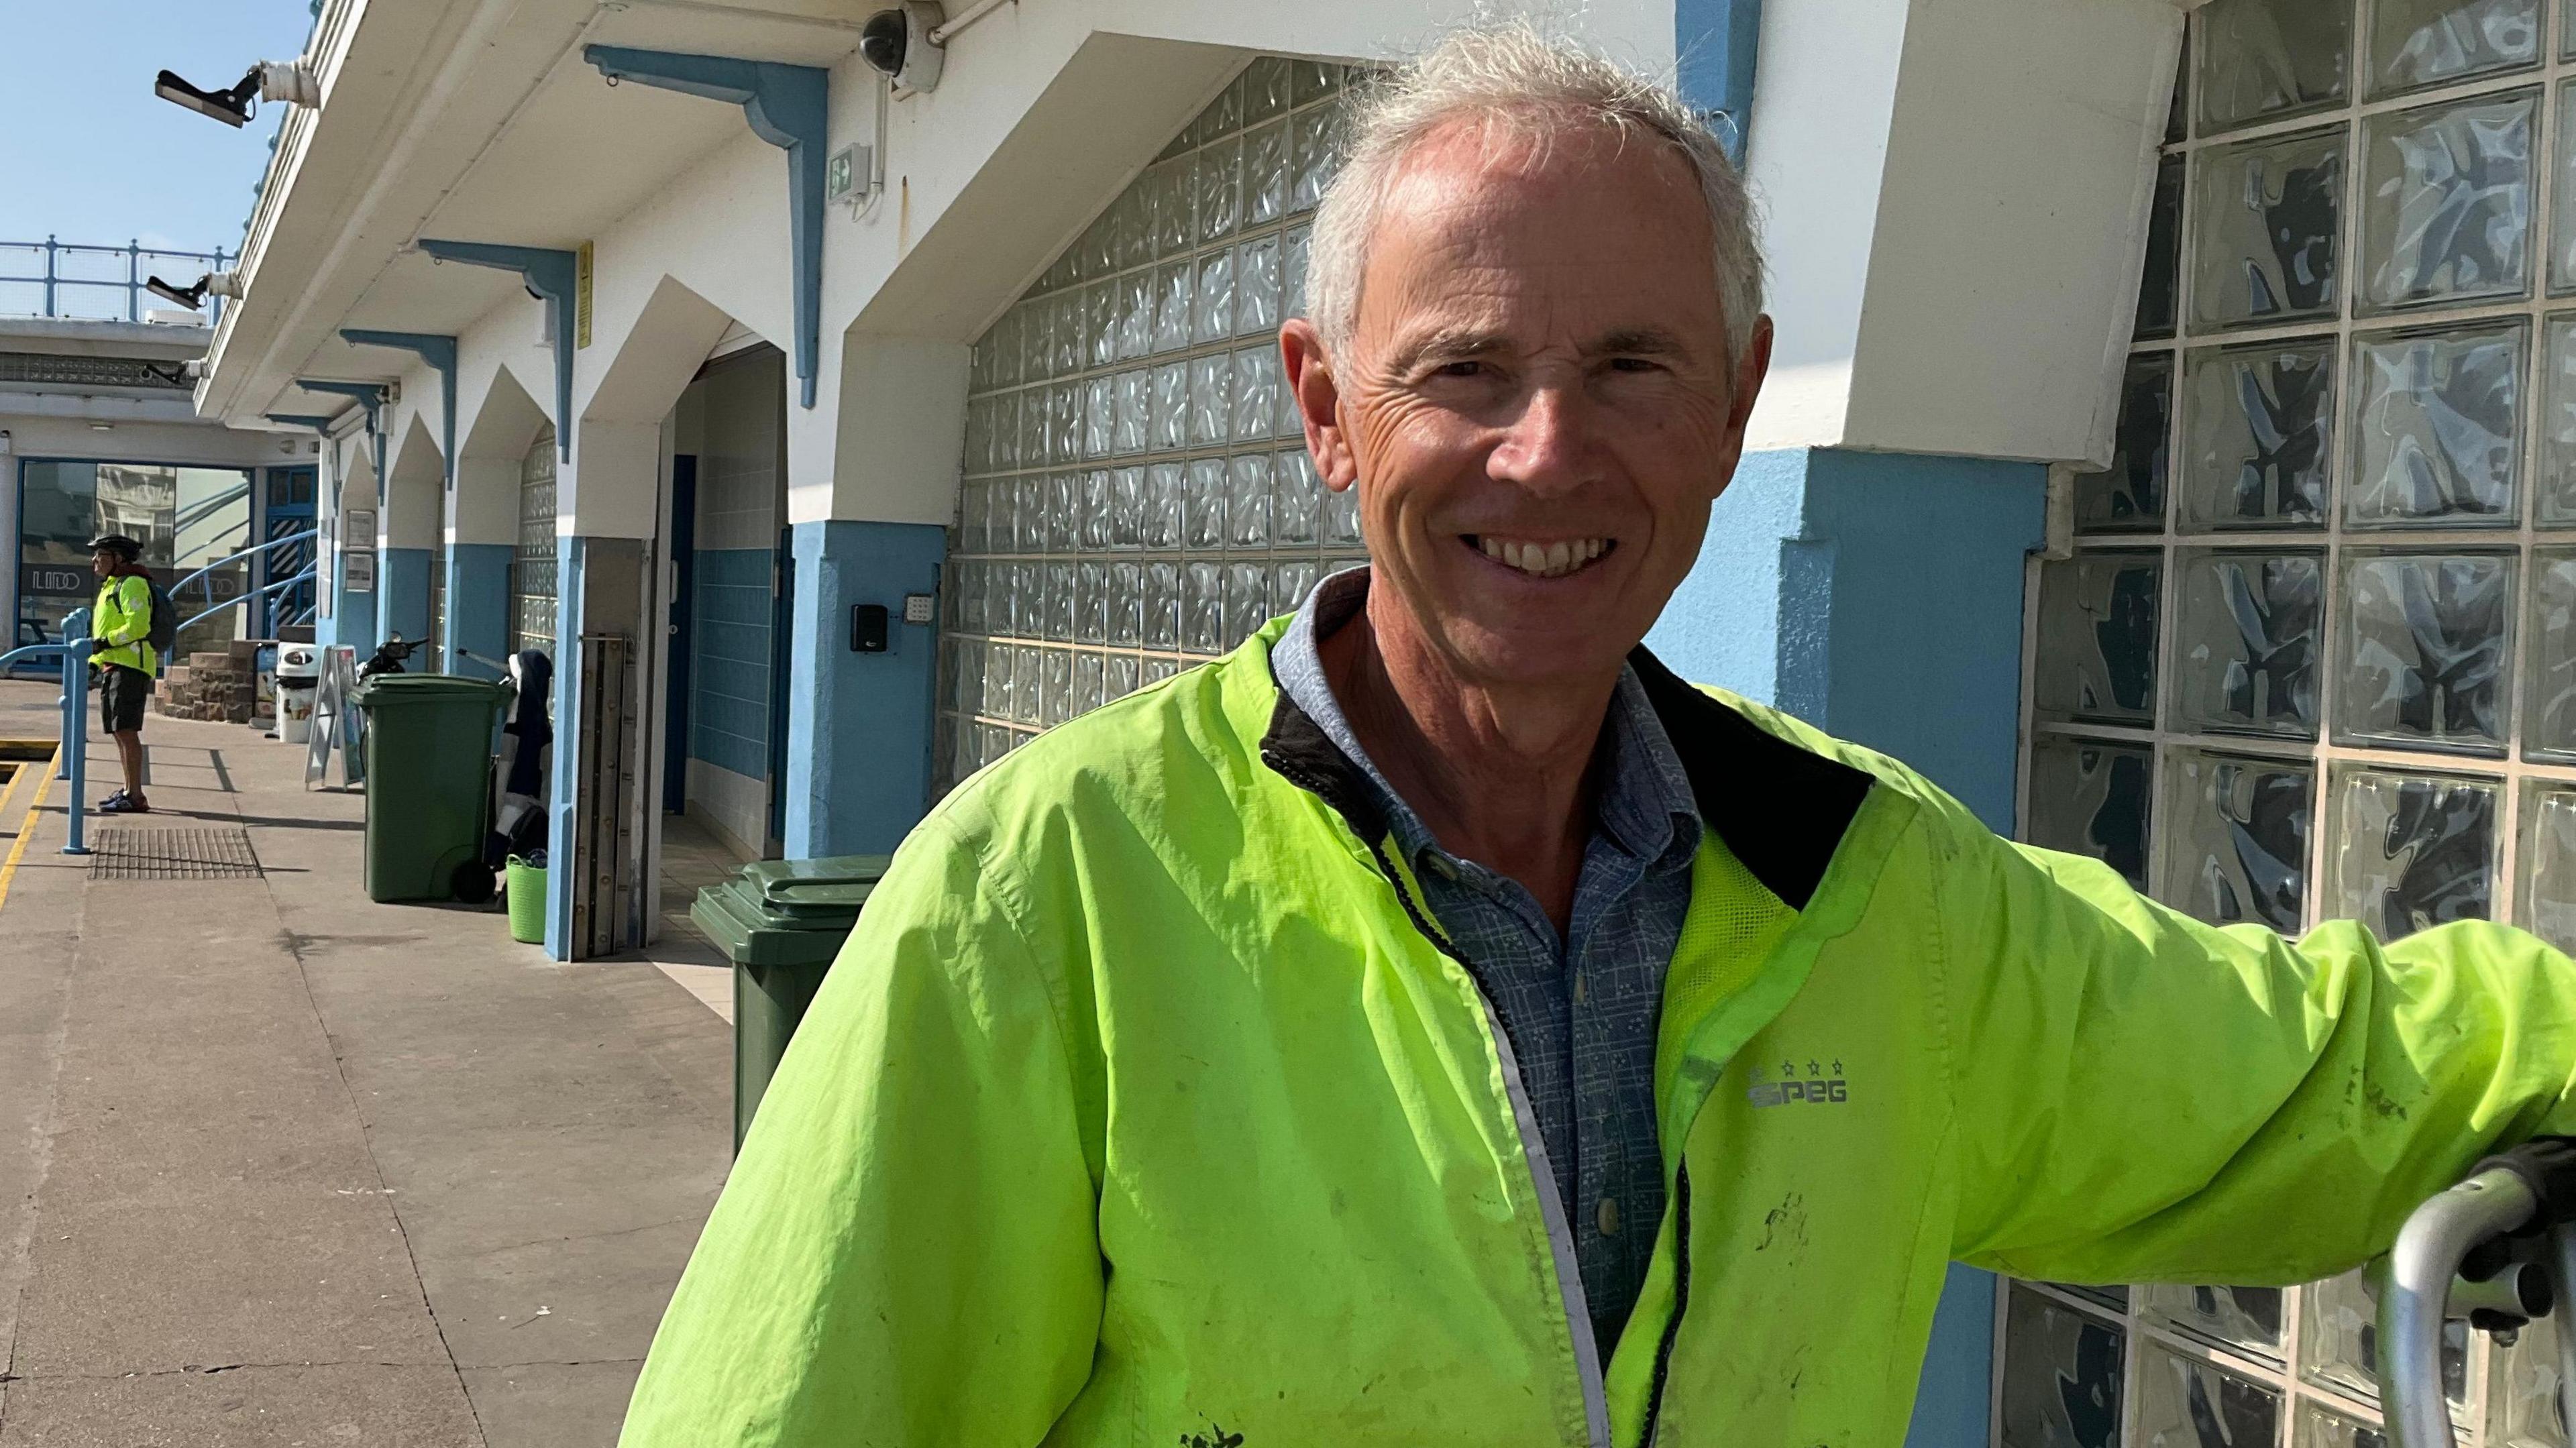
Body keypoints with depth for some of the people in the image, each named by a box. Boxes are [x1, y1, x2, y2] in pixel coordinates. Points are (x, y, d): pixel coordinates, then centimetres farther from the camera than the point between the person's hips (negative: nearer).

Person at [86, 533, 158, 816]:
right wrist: (93, 662, 19)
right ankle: (129, 791, 19)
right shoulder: (111, 587, 24)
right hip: (113, 666, 11)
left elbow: (138, 626, -21)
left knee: (127, 730, -13)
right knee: (119, 732, 12)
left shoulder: (132, 585, -9)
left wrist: (107, 641, -18)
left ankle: (136, 797, -15)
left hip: (130, 666, -11)